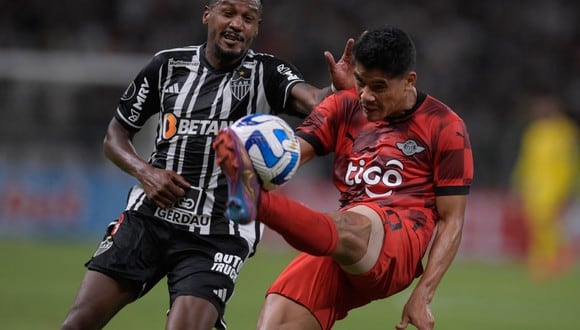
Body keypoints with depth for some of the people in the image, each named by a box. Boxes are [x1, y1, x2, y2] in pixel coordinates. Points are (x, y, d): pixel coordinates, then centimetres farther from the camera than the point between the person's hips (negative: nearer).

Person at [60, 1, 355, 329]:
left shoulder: (267, 73, -2)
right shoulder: (169, 65, 6)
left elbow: (313, 100, -23)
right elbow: (117, 133, 14)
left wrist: (340, 91, -46)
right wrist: (144, 172, -6)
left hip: (218, 236, -3)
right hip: (148, 218, 3)